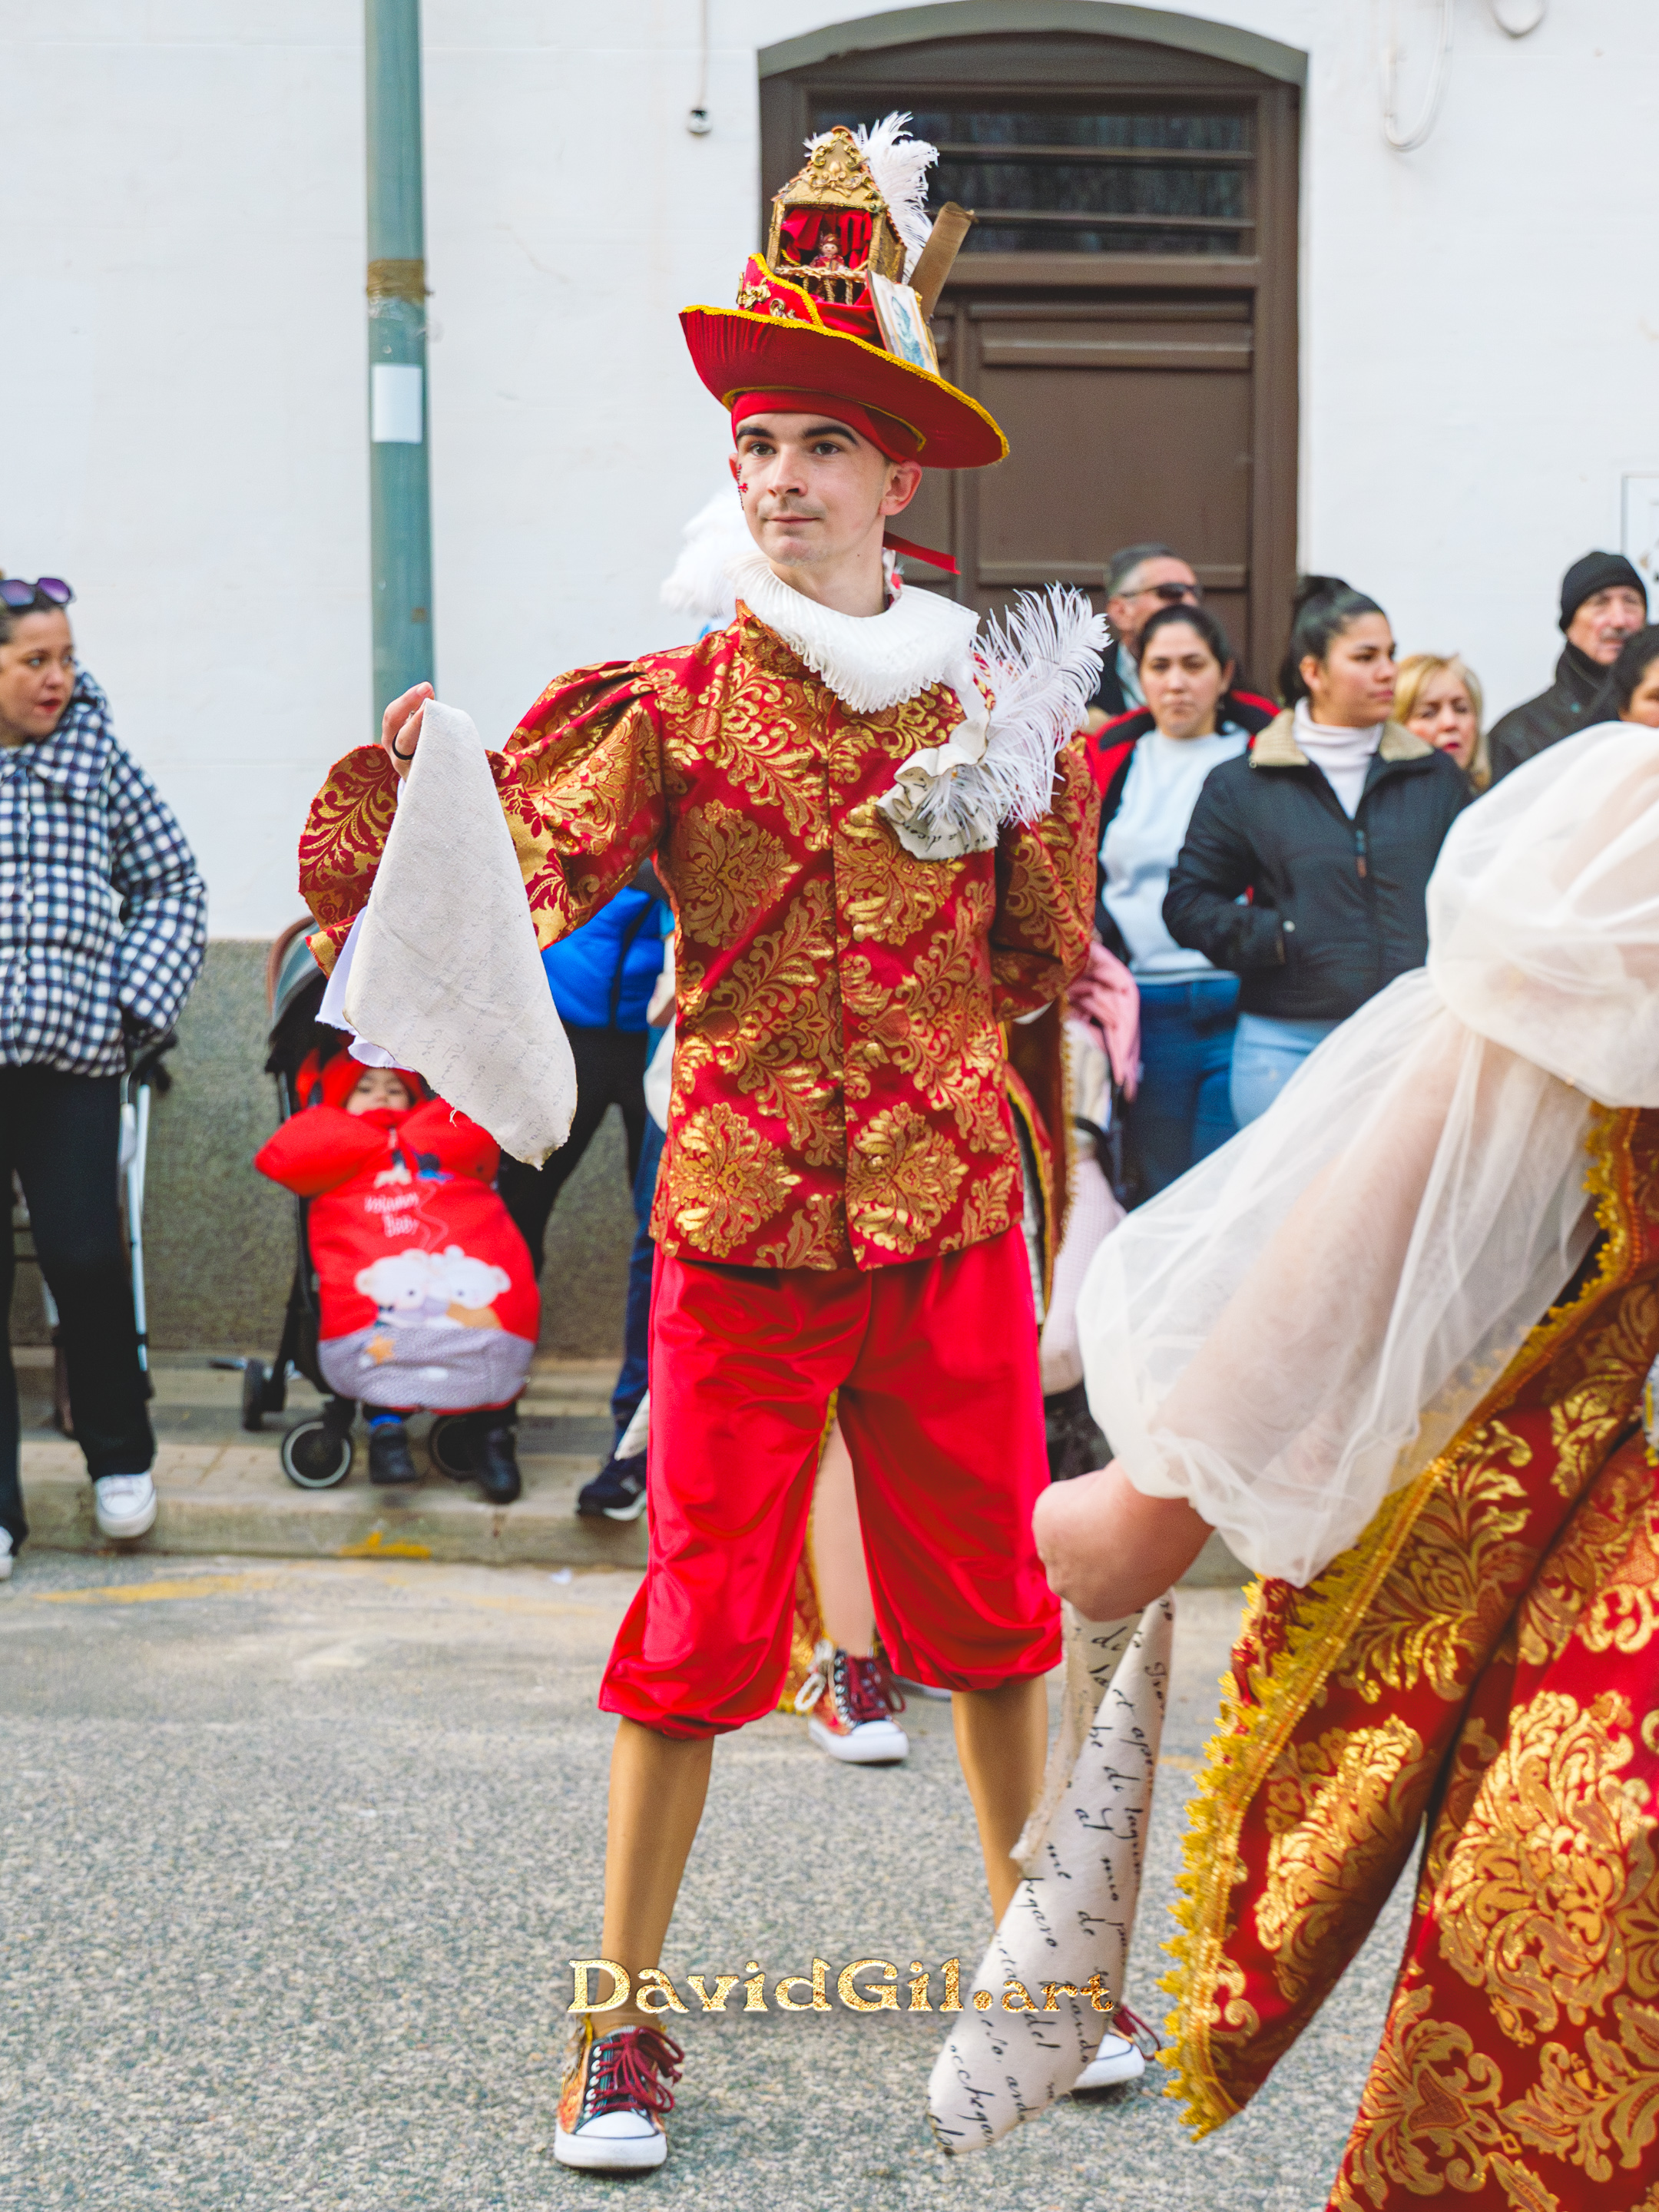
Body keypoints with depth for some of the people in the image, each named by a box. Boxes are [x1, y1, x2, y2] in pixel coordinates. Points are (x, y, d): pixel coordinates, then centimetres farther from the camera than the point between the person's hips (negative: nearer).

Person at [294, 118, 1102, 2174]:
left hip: (955, 1219, 2)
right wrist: (416, 789, -38)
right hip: (742, 1224, -2)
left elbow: (1049, 964, 9)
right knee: (700, 1617, 2)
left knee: (986, 1603, 13)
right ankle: (627, 2012, 14)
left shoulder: (986, 696, 4)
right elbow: (514, 884, -19)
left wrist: (1034, 786, -5)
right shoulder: (668, 707, -4)